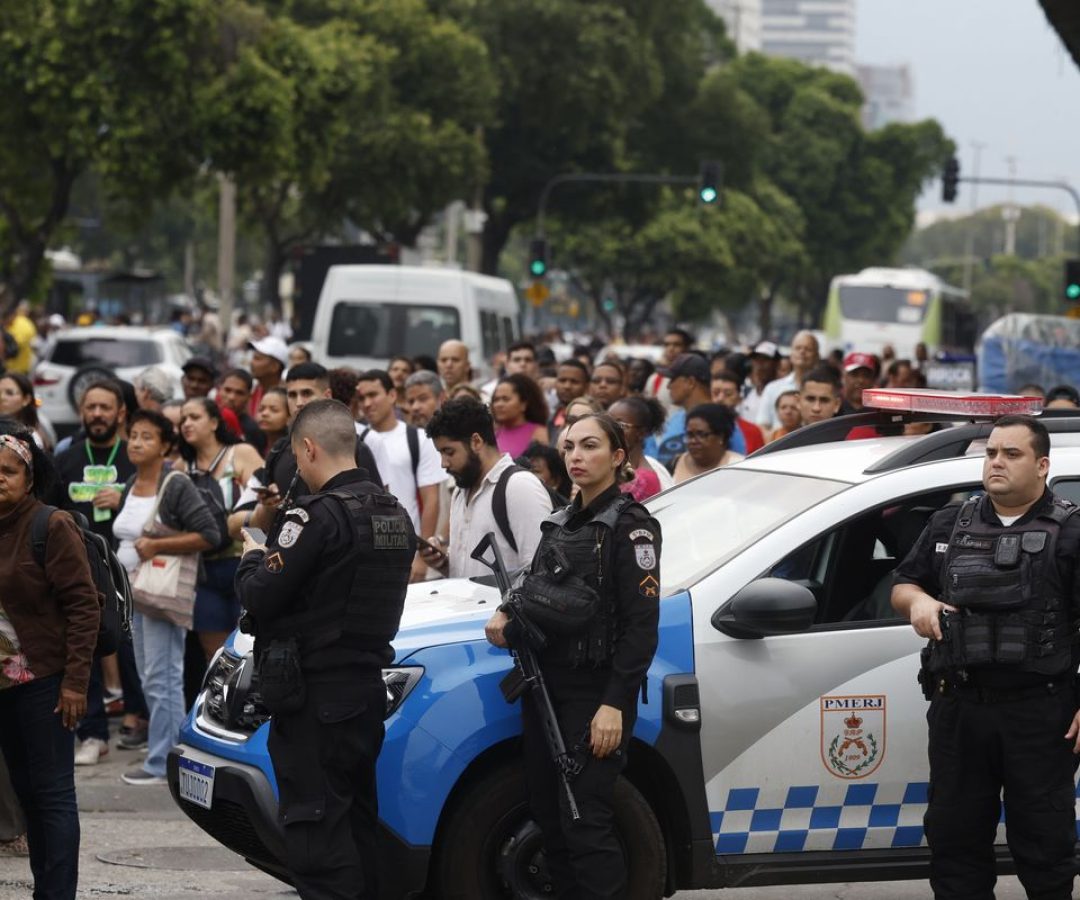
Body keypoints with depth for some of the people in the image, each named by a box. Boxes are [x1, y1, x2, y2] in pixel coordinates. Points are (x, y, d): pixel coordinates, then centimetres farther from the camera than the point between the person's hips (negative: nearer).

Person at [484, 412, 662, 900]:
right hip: (546, 689, 8)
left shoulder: (630, 525, -7)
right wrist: (506, 614, 3)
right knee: (548, 815, 8)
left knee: (584, 822, -12)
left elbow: (641, 622, -13)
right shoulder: (561, 523, 16)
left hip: (595, 694, -8)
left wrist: (615, 703, -19)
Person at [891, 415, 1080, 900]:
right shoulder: (949, 525, 14)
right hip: (958, 708, 5)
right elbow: (901, 585, 21)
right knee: (954, 836, 10)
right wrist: (917, 599, -4)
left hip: (1039, 713, -5)